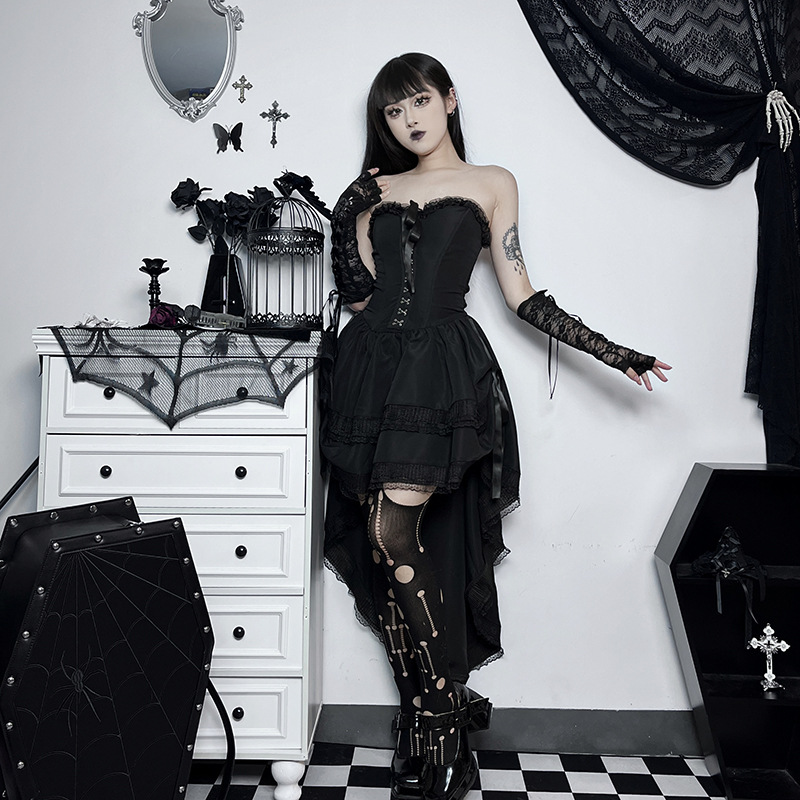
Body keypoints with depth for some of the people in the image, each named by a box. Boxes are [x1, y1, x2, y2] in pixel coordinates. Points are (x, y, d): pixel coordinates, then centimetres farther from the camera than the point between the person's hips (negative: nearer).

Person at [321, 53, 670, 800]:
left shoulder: (491, 183, 11)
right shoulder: (377, 190, 20)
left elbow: (521, 296, 7)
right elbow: (358, 291, 12)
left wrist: (614, 353, 2)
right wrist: (347, 210, 6)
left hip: (441, 366, -4)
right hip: (372, 360, 5)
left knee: (395, 532, -16)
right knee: (385, 541, 2)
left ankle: (440, 716, 0)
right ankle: (438, 709, 17)